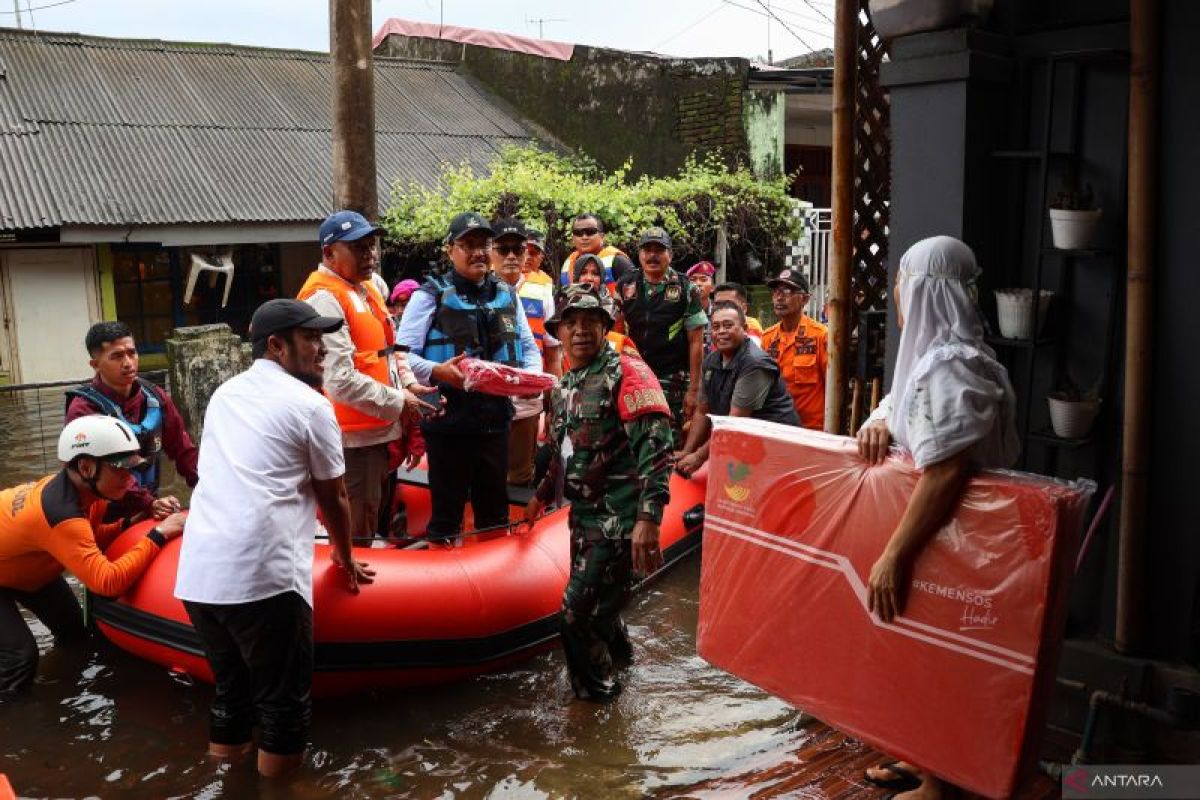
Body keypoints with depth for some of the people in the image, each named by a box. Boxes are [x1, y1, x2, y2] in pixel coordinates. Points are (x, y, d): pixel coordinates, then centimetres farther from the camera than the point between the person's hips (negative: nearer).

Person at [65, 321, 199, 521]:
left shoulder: (155, 398, 4)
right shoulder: (84, 410, -13)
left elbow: (183, 449, 7)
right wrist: (149, 504, -32)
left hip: (152, 514, 5)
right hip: (108, 518, -5)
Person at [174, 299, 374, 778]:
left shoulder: (223, 394, 21)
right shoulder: (310, 405, 0)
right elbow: (333, 498, 8)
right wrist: (345, 559, 26)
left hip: (197, 573, 7)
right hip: (262, 575, -7)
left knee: (229, 677, 23)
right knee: (283, 690, 6)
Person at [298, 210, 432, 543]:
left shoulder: (367, 288, 13)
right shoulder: (323, 298, -18)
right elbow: (340, 379, -25)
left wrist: (408, 383, 3)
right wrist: (398, 402, -17)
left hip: (378, 427, 10)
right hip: (352, 436, -10)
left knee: (372, 518, 23)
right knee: (353, 535, 1)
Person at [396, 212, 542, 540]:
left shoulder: (507, 295, 12)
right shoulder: (431, 295, -4)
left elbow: (530, 348, 17)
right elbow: (403, 354, -10)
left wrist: (531, 375, -5)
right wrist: (436, 371, -28)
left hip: (496, 419, 5)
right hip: (448, 420, -5)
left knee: (495, 512, 17)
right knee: (447, 513, 5)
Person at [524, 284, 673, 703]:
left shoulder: (627, 372, -12)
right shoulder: (565, 386, 15)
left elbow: (655, 445, -22)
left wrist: (648, 516, -30)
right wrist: (542, 495, 40)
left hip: (617, 517, -8)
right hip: (584, 513, 8)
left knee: (578, 613, -7)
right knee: (597, 600, 19)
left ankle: (595, 690, 16)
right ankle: (616, 648, 47)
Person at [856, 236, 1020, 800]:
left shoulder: (949, 365, -24)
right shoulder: (932, 352, 8)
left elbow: (946, 471, -34)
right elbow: (900, 404, 21)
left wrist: (894, 555, -33)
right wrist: (879, 424, -4)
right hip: (938, 537, 10)